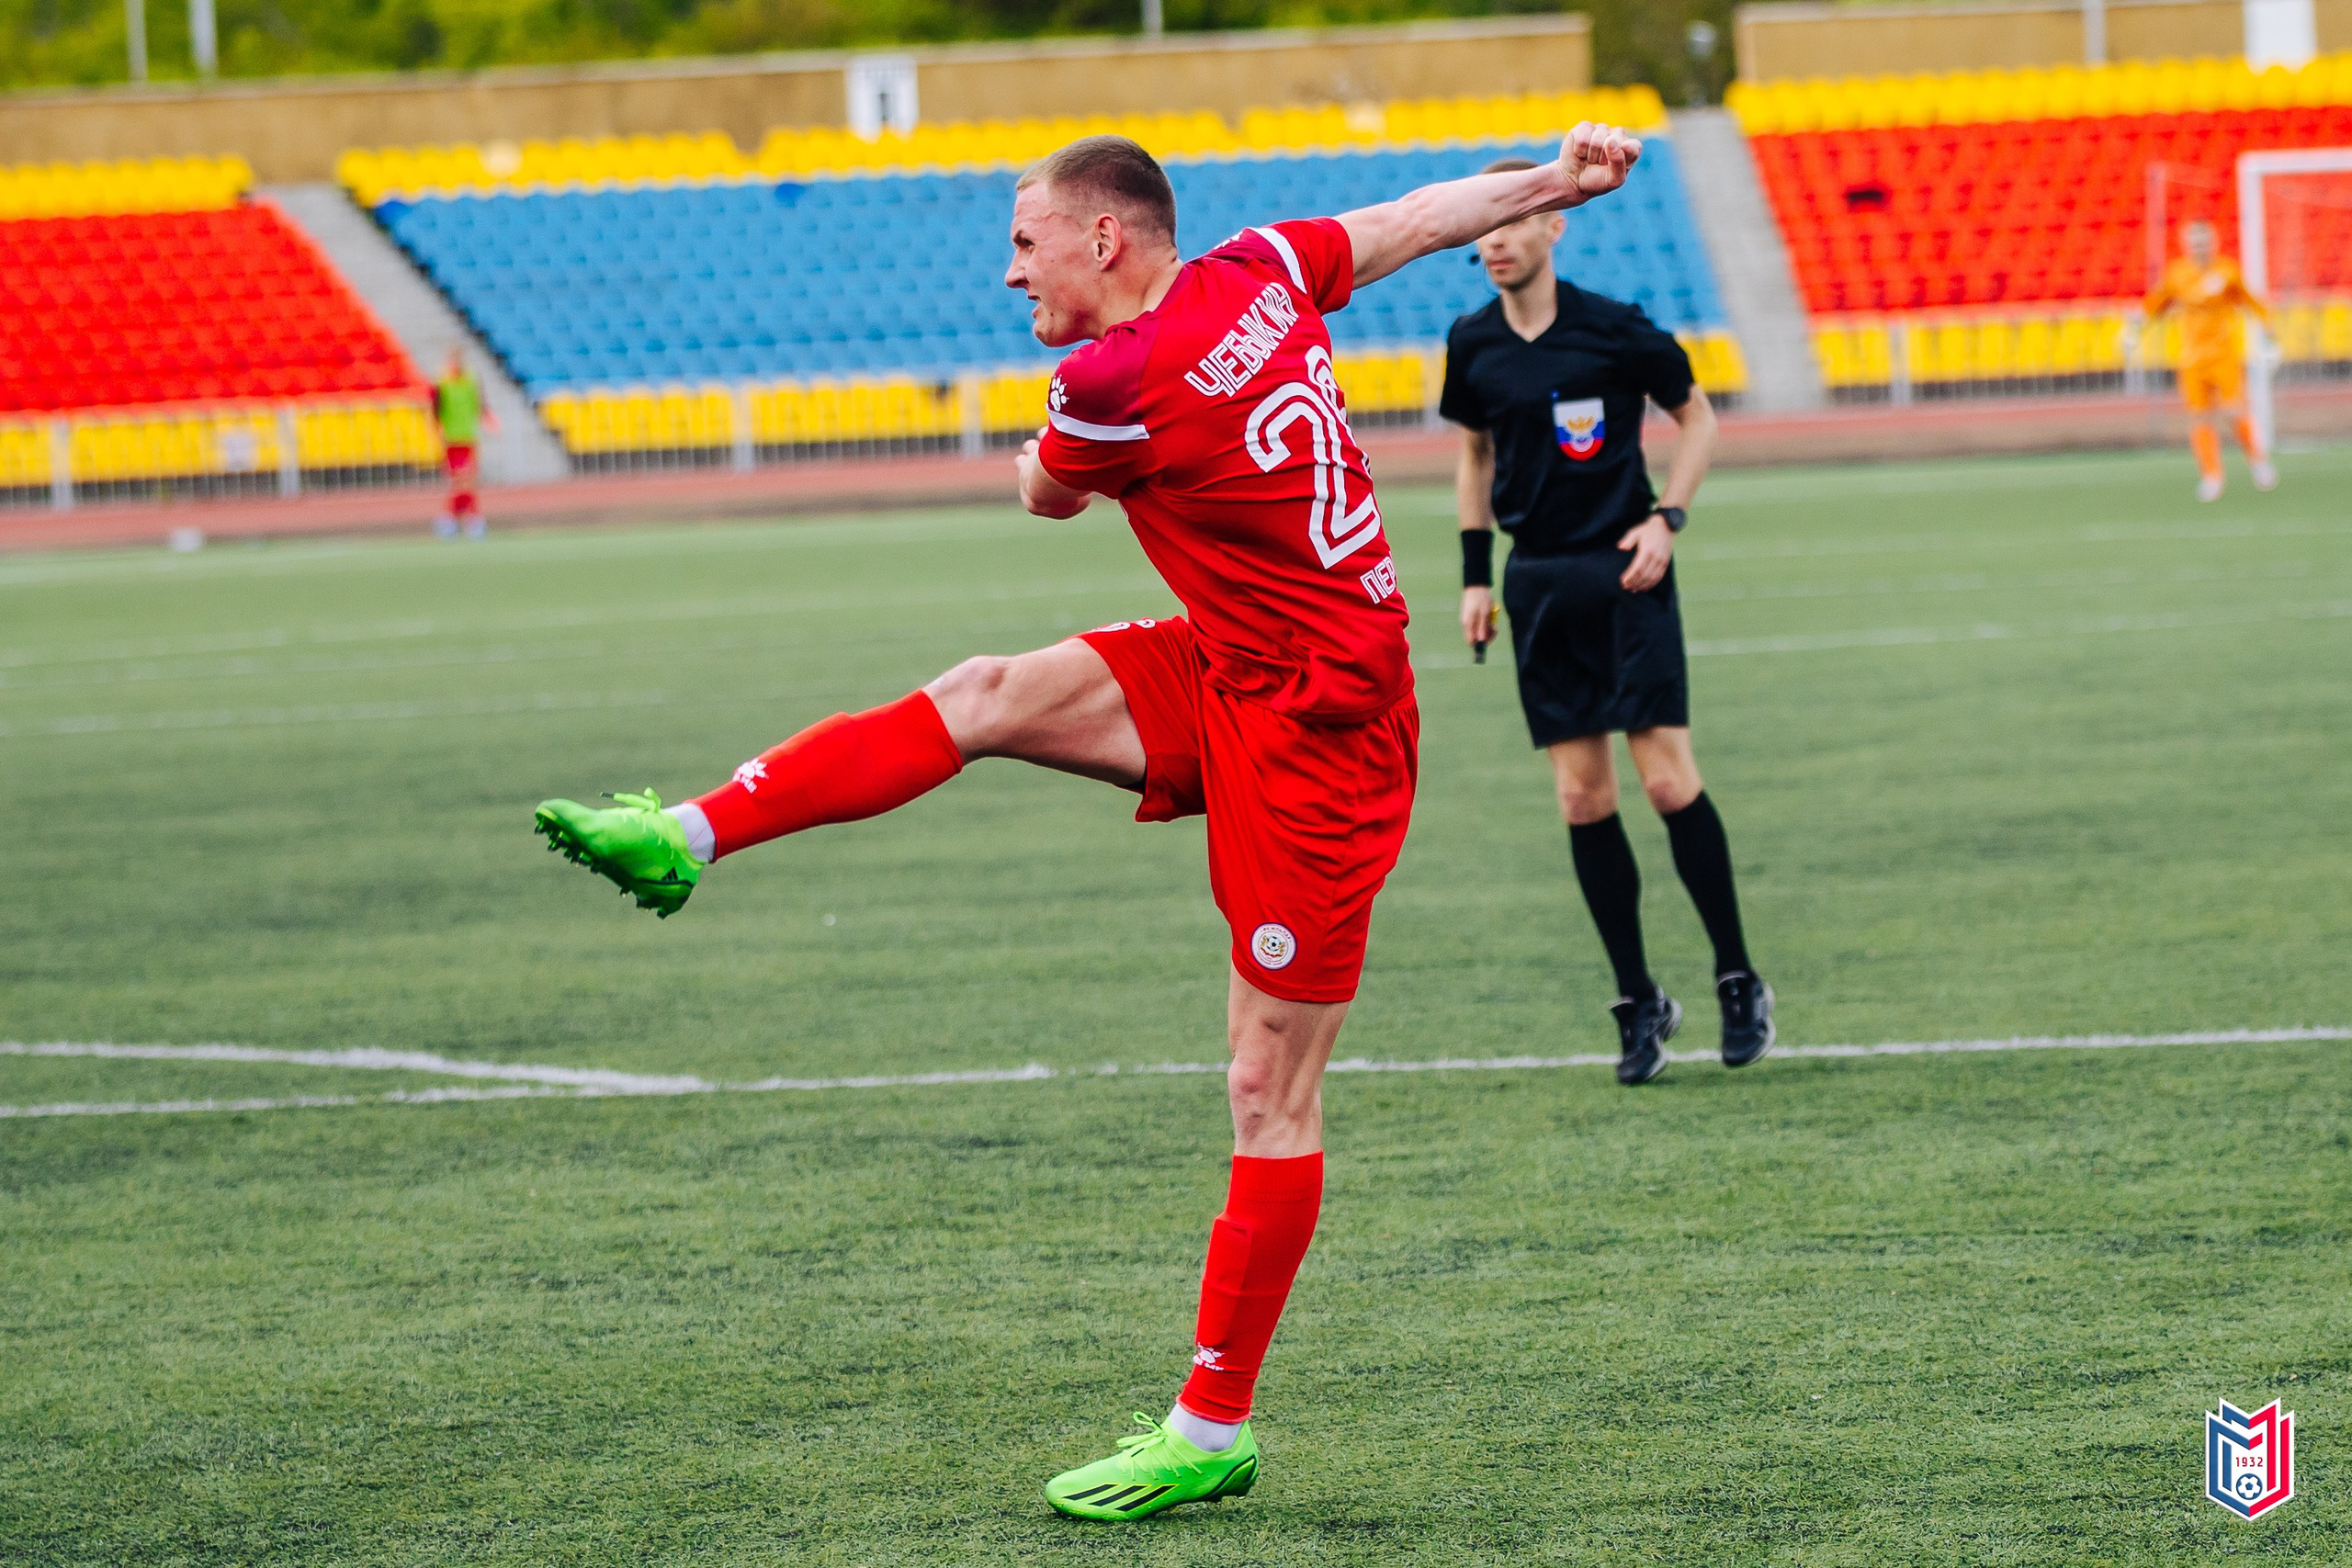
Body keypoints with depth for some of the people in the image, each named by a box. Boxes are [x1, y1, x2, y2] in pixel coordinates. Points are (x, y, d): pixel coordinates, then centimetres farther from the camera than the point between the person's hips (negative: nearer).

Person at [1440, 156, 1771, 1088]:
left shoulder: (1613, 329, -8)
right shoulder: (1473, 344, 4)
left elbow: (1697, 416, 4)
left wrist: (1667, 519, -9)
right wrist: (1475, 575, 12)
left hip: (1622, 572, -4)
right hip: (1537, 582, 4)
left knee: (1668, 781, -8)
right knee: (1582, 800, 1)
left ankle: (1739, 981, 6)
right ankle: (1638, 1003, 9)